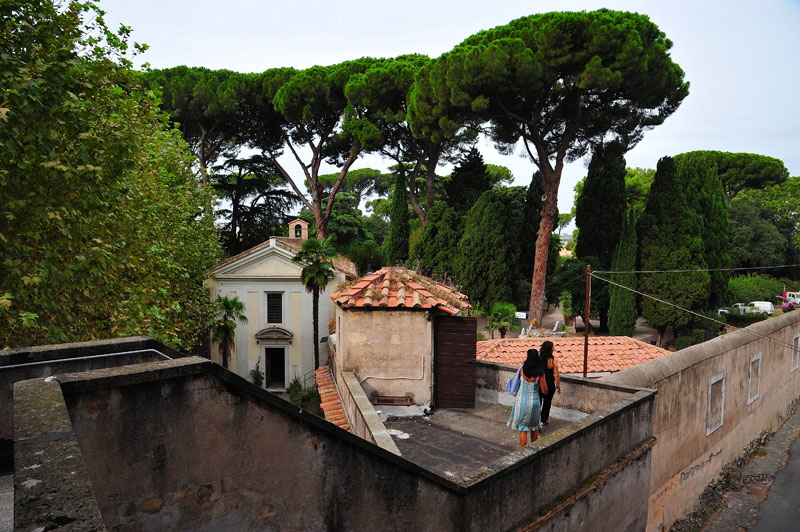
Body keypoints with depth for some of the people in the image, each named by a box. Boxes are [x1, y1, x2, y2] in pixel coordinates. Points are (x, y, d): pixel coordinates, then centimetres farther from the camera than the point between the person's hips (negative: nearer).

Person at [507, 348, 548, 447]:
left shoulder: (522, 369, -10)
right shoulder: (540, 373, -15)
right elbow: (545, 391, -9)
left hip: (521, 401, 1)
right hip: (534, 402, 0)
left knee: (523, 429, 10)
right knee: (534, 428, 21)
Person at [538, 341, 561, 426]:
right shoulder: (552, 361, -18)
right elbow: (556, 375, -15)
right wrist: (558, 386, -3)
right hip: (549, 385, -2)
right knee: (547, 403, 16)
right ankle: (544, 420, 27)